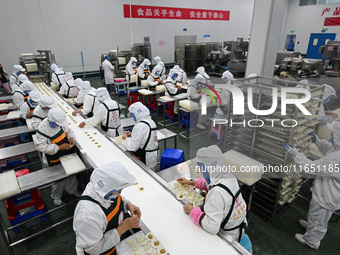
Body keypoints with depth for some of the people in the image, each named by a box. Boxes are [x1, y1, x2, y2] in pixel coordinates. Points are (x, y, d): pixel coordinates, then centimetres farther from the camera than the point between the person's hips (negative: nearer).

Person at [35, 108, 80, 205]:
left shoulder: (61, 120, -14)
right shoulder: (43, 128, -28)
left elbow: (68, 130, 4)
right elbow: (40, 146, -24)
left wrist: (71, 137, -18)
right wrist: (58, 148, -30)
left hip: (68, 153, 5)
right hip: (55, 158, -5)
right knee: (58, 178, 12)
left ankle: (73, 190, 50)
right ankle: (56, 196, 42)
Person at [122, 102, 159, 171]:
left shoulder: (140, 126, -24)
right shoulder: (151, 121, 4)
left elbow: (132, 147, -22)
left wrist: (126, 138, -5)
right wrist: (131, 134, 11)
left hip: (144, 160, -9)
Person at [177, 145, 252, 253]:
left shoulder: (217, 192, -37)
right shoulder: (228, 175, -10)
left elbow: (212, 227, -35)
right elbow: (209, 183, 12)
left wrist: (192, 210, -23)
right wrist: (190, 182, 14)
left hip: (229, 235, -7)